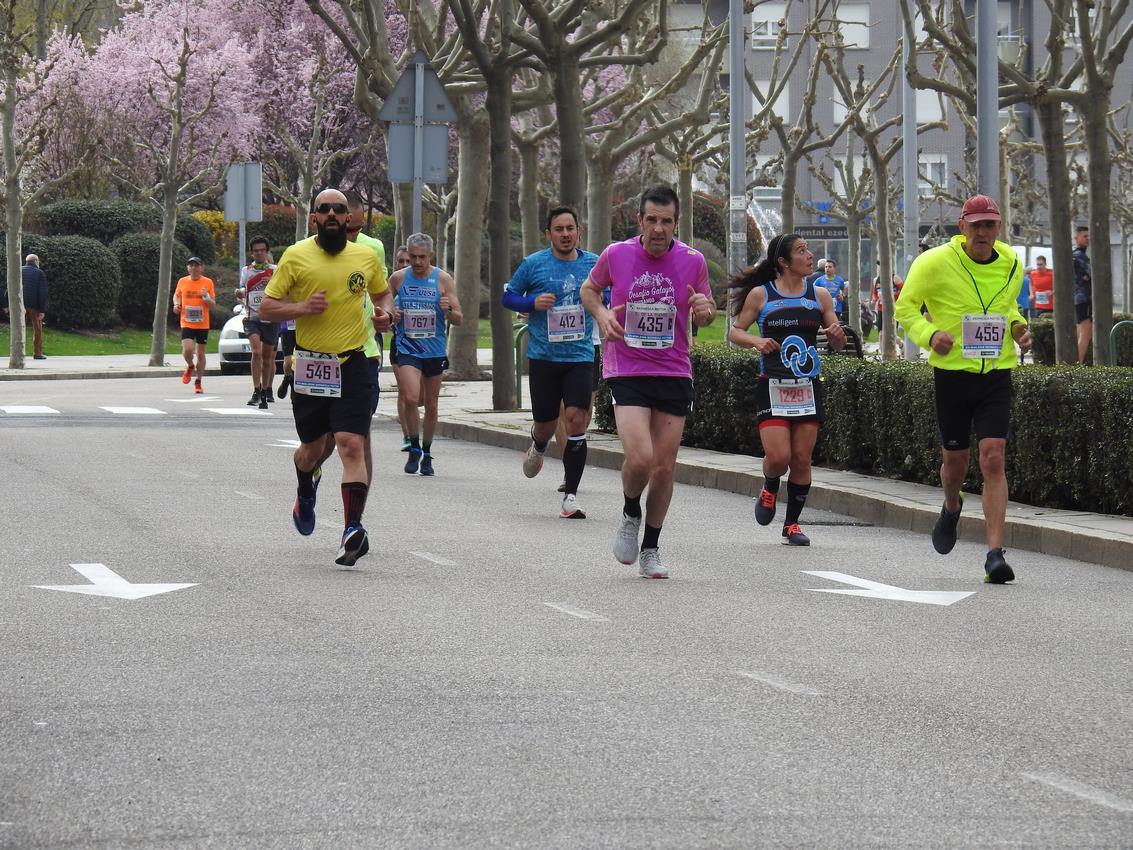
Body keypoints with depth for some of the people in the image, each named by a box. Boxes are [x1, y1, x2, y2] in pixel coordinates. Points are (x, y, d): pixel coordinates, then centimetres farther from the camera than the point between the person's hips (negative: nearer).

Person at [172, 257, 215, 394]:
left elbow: (213, 304, 2)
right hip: (186, 324, 0)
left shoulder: (208, 282, -2)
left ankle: (198, 382, 19)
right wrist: (177, 304, 0)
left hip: (203, 325, 0)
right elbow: (176, 295, 21)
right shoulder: (182, 282, 3)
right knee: (187, 349, -18)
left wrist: (206, 297, -18)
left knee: (200, 353, 6)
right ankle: (190, 367, 16)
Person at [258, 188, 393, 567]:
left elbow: (382, 293, 25)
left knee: (351, 444, -15)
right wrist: (303, 307, -15)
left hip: (352, 365, 0)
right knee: (312, 447, 14)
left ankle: (353, 529, -19)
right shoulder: (296, 256, 0)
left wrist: (385, 313, 2)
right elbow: (266, 308, 2)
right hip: (309, 365, 0)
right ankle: (305, 492, 49)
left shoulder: (366, 257, 6)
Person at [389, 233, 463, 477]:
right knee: (411, 399, -19)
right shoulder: (398, 278, 0)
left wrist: (448, 310, -23)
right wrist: (391, 315, -6)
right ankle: (414, 449, -1)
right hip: (408, 349, -1)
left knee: (431, 405, 9)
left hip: (435, 350, 1)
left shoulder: (443, 279, -2)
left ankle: (427, 454, 25)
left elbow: (459, 319, -1)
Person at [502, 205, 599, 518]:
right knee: (545, 423, 6)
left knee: (576, 418, -14)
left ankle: (571, 495, -8)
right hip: (543, 357, 0)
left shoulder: (594, 264, 4)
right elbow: (508, 296, 7)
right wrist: (533, 303, -12)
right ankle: (537, 448, 47)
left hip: (580, 356, 0)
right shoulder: (534, 264, -2)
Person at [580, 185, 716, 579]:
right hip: (626, 371, -2)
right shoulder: (616, 255, -4)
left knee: (664, 467, 4)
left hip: (675, 373, 2)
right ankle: (631, 514, 14)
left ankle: (651, 549, 22)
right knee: (639, 459, -19)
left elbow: (706, 310, 14)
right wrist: (602, 313, -6)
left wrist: (705, 309, -10)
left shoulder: (693, 261, -1)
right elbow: (589, 289, 15)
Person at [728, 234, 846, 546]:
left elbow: (838, 344, 13)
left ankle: (792, 524, 15)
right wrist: (756, 341, -14)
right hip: (772, 387, -3)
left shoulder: (820, 295, 7)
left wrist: (837, 336, -11)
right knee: (778, 456, -13)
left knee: (802, 459, 1)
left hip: (809, 387, 3)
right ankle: (770, 489, 22)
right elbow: (734, 331, 6)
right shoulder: (761, 295, -1)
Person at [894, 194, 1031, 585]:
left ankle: (995, 553, -13)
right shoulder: (936, 262, -9)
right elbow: (906, 306, 1)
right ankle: (952, 508, 47)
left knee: (993, 460, -12)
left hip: (997, 375, 1)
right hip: (952, 373, -1)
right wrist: (928, 335, -16)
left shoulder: (1011, 265, 3)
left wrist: (1018, 328, 3)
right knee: (955, 460, 9)